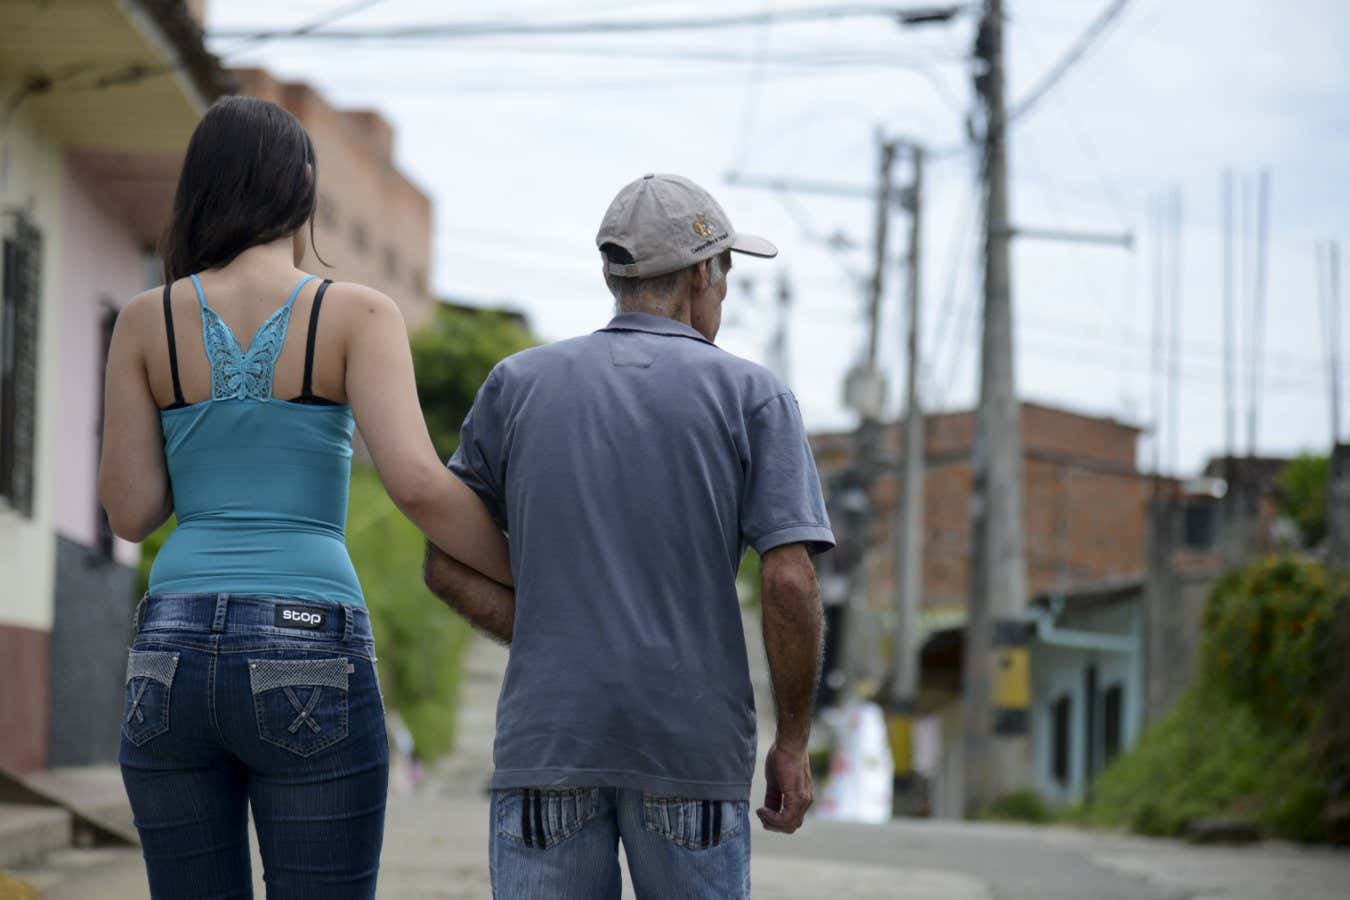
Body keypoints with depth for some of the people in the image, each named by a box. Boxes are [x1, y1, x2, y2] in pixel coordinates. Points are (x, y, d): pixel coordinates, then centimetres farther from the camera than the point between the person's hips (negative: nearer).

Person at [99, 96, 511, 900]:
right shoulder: (358, 314, -2)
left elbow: (131, 512, 6)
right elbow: (417, 485, -14)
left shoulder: (148, 322, 6)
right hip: (308, 669, -3)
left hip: (172, 661, 3)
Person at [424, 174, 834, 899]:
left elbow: (447, 565, 7)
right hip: (694, 748, -1)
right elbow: (789, 580, -8)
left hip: (548, 732, 1)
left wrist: (558, 651, 10)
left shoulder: (517, 384, 7)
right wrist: (794, 742, 0)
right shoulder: (752, 396, 1)